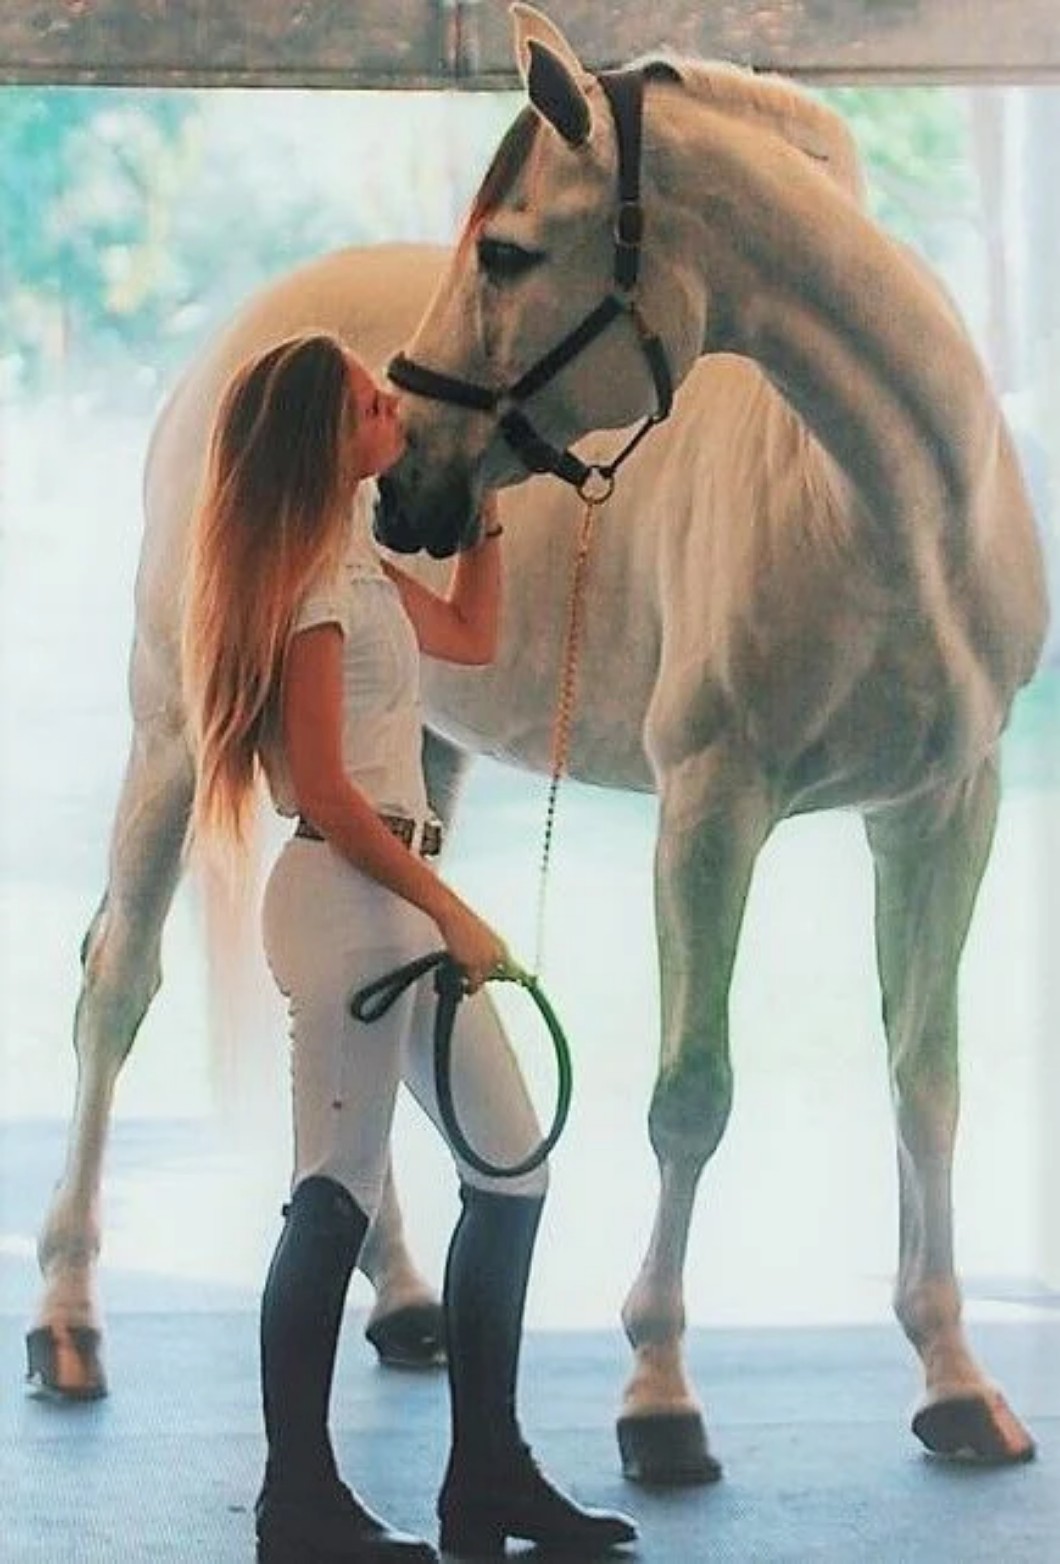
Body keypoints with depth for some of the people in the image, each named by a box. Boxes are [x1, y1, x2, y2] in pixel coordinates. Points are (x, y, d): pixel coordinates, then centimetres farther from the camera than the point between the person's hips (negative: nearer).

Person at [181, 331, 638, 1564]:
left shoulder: (358, 565, 15)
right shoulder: (312, 584, -13)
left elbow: (474, 637, 32)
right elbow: (326, 792, -18)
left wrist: (488, 503, 25)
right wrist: (451, 913, -15)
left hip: (400, 897, 10)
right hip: (346, 896, -10)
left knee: (510, 1166, 11)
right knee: (340, 1193, -7)